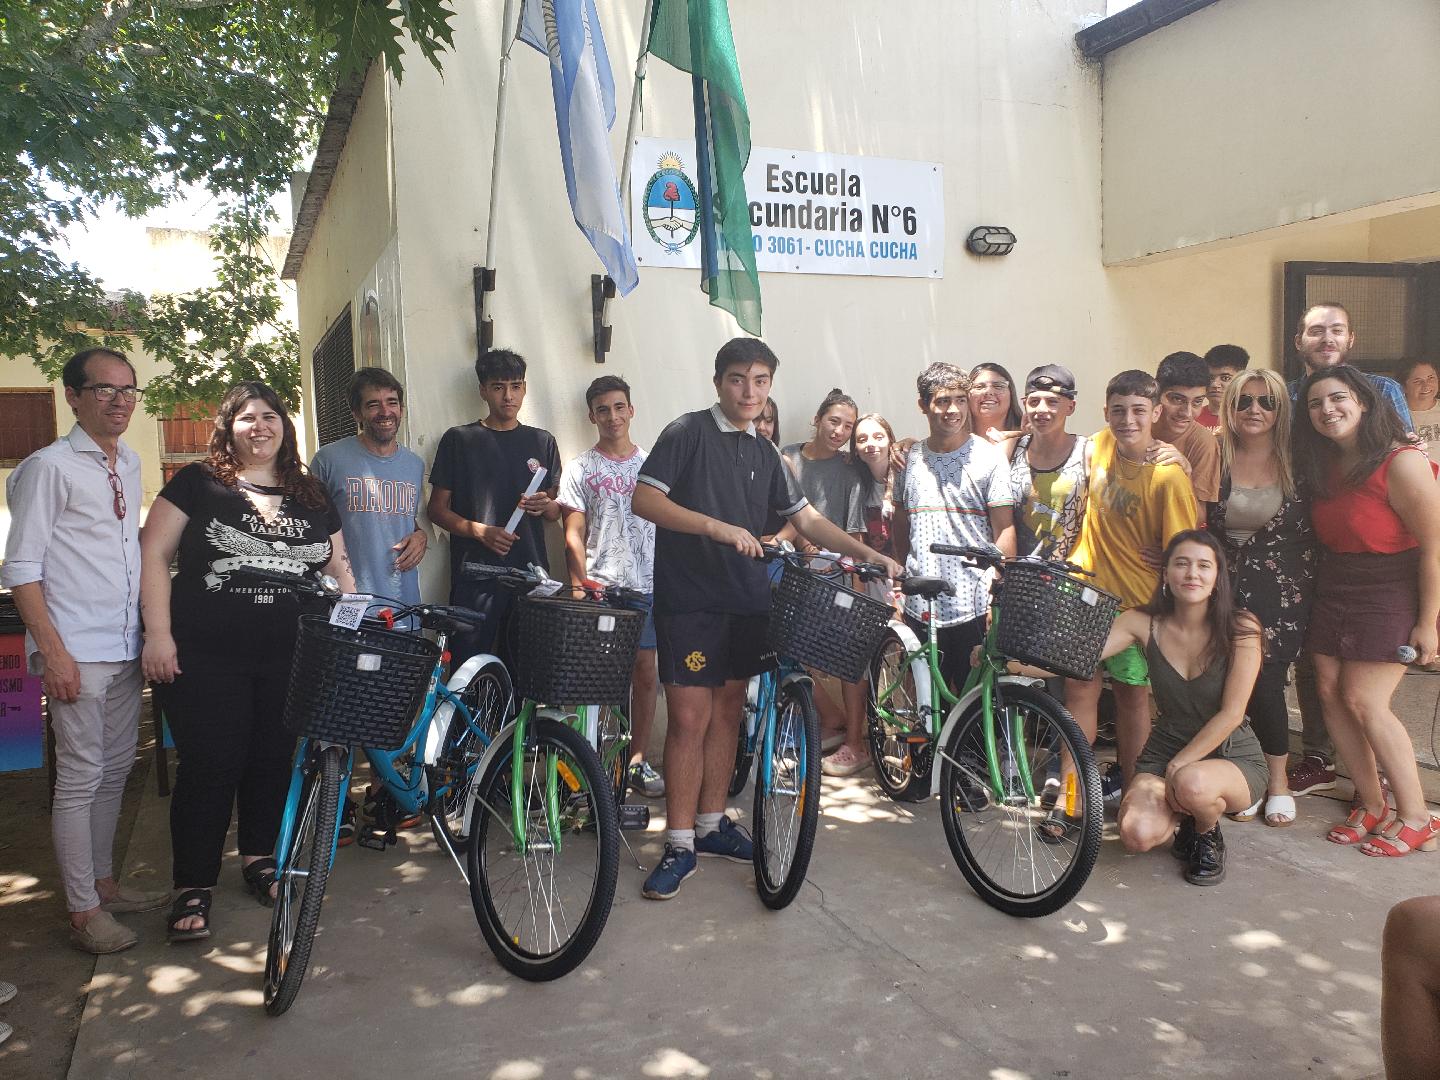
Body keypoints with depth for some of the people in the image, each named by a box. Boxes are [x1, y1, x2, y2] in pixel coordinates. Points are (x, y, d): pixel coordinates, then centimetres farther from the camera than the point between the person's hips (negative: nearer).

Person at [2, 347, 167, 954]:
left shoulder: (130, 463, 13)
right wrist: (53, 651, -17)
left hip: (126, 646, 7)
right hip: (77, 651, -7)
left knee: (114, 771, 15)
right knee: (81, 778, -2)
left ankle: (103, 883, 28)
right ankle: (83, 912, 8)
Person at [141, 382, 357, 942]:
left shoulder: (311, 496, 12)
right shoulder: (198, 483, 1)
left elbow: (338, 566, 17)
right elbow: (153, 554, -2)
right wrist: (158, 633, -10)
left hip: (288, 658, 4)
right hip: (205, 658, -3)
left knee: (273, 760, 11)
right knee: (209, 767, -2)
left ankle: (259, 858, 31)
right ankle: (193, 887, 11)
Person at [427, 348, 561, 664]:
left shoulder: (541, 441, 12)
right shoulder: (458, 439, 5)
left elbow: (556, 512, 17)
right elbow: (437, 509, 4)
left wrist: (545, 505, -7)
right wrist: (481, 531, -12)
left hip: (529, 573, 2)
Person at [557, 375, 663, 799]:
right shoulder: (580, 469, 4)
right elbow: (574, 535, 0)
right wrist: (580, 586, -11)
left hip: (648, 586, 2)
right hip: (601, 588, -2)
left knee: (645, 673, 5)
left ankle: (638, 759, 16)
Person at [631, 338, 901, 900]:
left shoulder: (764, 453, 13)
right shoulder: (688, 432, -5)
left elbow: (807, 520, 15)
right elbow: (644, 500, -14)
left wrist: (873, 556, 5)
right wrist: (718, 527, -24)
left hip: (745, 601, 6)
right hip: (689, 600, -6)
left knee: (726, 711, 12)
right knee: (690, 718, -5)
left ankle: (712, 823, 25)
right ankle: (680, 845, 4)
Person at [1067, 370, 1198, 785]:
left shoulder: (1168, 477, -18)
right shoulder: (1099, 446, -2)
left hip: (1136, 602, -4)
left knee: (1131, 694, 9)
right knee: (1079, 687, 4)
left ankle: (1132, 790, 23)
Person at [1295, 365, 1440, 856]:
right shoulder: (1326, 465, 5)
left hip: (1390, 594, -7)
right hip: (1334, 590, 7)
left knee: (1362, 701, -10)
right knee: (1329, 691, 3)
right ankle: (1372, 806, 16)